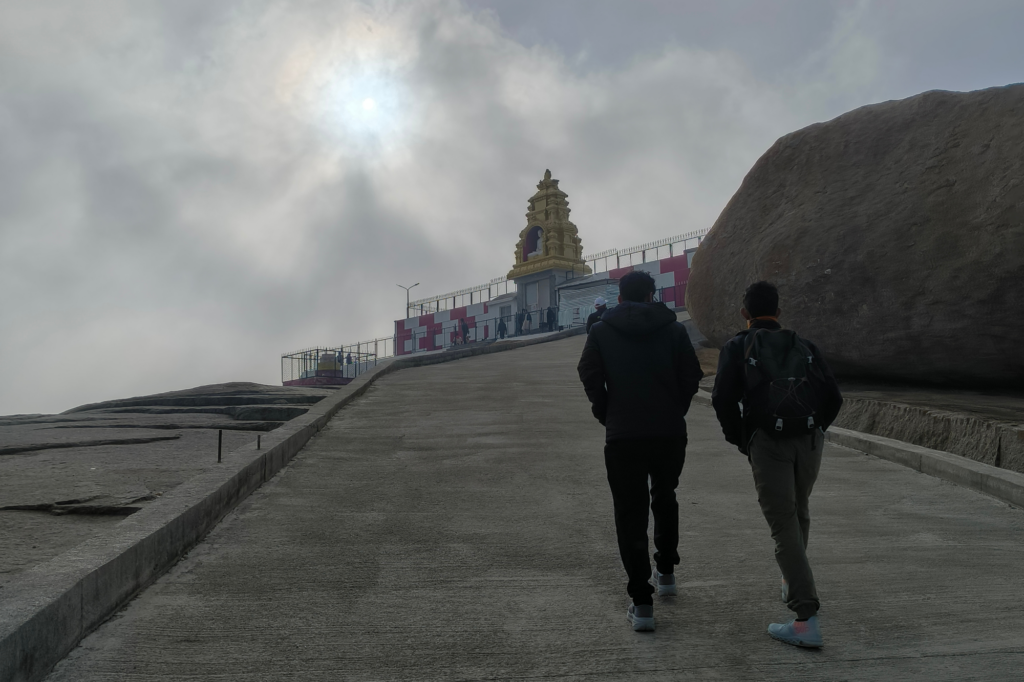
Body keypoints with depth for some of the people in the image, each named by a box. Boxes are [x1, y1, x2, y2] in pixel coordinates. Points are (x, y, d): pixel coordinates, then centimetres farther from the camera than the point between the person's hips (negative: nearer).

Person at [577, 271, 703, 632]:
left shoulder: (601, 331, 2)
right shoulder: (673, 329, 3)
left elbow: (590, 377, -6)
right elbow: (691, 377, -2)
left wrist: (607, 416, 5)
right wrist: (674, 412, 10)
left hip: (622, 436, -2)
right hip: (670, 433, 2)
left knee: (630, 514, 3)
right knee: (665, 498, 26)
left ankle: (642, 602, 0)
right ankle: (666, 571, 38)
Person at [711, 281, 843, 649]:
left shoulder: (738, 346, 7)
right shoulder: (804, 346, 17)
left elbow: (723, 398, -6)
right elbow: (833, 397, 9)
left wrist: (738, 440, 6)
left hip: (767, 443, -4)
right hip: (810, 440, 4)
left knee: (784, 525, -3)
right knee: (799, 512, 25)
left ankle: (807, 619, -9)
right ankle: (793, 584, 41)